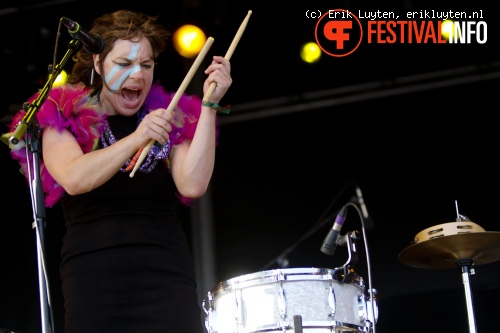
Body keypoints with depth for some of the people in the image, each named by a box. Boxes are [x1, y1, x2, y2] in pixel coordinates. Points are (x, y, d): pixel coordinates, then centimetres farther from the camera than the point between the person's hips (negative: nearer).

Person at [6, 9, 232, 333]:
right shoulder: (65, 117, 9)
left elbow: (192, 185, -4)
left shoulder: (172, 119, 14)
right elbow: (74, 179, -11)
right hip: (93, 278, -1)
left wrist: (209, 106, -6)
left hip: (166, 273, 1)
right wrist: (135, 140, -21)